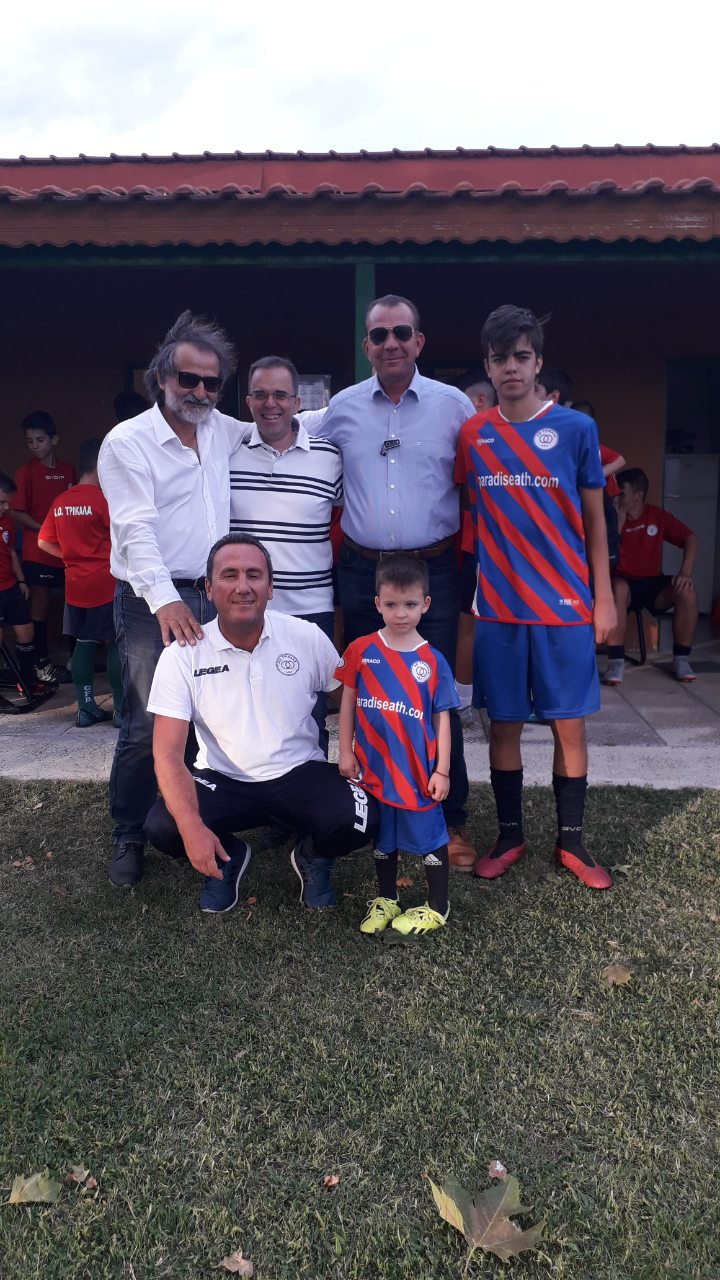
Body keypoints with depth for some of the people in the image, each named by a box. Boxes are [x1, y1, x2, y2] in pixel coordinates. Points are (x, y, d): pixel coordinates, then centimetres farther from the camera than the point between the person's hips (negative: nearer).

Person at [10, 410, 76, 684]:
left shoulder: (68, 470, 7)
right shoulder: (26, 472, -4)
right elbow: (17, 513, -7)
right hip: (38, 550, -4)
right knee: (41, 602, 2)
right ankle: (41, 664, 11)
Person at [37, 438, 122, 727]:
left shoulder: (60, 501, 7)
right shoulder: (103, 499, -11)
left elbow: (44, 542, 11)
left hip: (76, 585, 6)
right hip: (106, 584, -6)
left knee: (83, 644, 11)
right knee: (115, 645, 1)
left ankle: (86, 708, 13)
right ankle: (121, 709, 4)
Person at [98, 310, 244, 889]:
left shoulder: (224, 431, 12)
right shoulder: (127, 441, -5)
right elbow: (136, 529, -17)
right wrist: (165, 600, -29)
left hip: (213, 599, 5)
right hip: (153, 603, -5)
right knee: (147, 727, -4)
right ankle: (128, 838, 14)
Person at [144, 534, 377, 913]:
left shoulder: (308, 638, -9)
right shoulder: (183, 655, -12)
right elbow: (167, 754, -16)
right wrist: (192, 827, -30)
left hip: (299, 772, 0)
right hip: (223, 780, 0)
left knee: (358, 820, -28)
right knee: (162, 827, -27)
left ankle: (313, 855, 11)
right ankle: (227, 857, 10)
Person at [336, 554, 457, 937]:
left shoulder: (432, 661, -7)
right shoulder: (361, 651, -4)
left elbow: (442, 718, -3)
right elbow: (348, 702, 4)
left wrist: (442, 769, -4)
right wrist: (345, 751, 2)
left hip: (418, 771, -2)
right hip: (374, 768, 2)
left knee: (429, 835, 8)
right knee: (382, 837, 18)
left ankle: (438, 907, 25)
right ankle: (386, 899, 36)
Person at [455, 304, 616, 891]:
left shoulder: (576, 428, 0)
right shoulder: (472, 435, 4)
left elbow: (593, 518, 4)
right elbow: (468, 517, 10)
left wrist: (604, 597, 1)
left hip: (565, 605, -1)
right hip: (498, 605, 1)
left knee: (569, 725, 4)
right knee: (504, 725, 8)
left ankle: (571, 841, 20)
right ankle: (510, 836, 24)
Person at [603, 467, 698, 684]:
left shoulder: (658, 516, 1)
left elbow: (690, 538, 1)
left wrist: (685, 572, -14)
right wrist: (619, 521, -19)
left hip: (653, 584, 3)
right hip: (625, 583, -2)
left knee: (686, 591, -27)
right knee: (617, 588, -39)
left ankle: (681, 659, -12)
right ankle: (616, 661, -36)